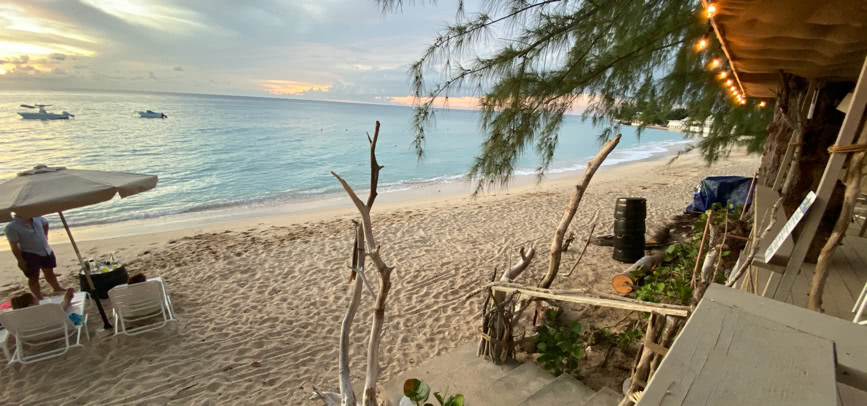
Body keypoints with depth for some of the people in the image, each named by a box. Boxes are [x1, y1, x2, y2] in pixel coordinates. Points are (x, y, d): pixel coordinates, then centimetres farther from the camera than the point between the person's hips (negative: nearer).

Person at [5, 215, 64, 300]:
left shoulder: (37, 218, -2)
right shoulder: (12, 227, -17)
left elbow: (45, 223, 24)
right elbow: (14, 246, -17)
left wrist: (45, 237, 17)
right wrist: (20, 260, -17)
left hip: (47, 251, 5)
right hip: (30, 255, -5)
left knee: (49, 273, 20)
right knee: (34, 277, 4)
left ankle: (57, 289, 36)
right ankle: (39, 298, 14)